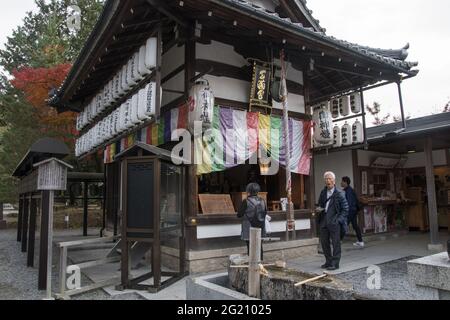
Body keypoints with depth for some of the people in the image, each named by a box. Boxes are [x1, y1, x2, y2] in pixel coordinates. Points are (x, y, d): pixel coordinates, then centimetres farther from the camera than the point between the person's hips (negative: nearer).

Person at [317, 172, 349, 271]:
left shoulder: (339, 194, -5)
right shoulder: (323, 193, 12)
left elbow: (345, 209, -3)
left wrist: (339, 219, -12)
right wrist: (320, 209, 3)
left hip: (334, 222, -6)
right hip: (324, 221, 6)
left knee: (336, 243, 0)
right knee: (324, 242, 11)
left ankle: (335, 263, 9)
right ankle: (328, 261, 26)